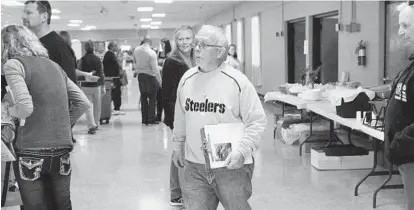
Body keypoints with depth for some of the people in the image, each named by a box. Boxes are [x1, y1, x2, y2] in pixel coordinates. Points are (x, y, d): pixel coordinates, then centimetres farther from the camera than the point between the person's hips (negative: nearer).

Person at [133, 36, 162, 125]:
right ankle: (151, 119, 6)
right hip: (150, 76, -5)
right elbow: (155, 68, -19)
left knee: (143, 98, 12)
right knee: (152, 98, 5)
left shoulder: (136, 50, -2)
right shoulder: (151, 53, -18)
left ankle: (144, 119, 15)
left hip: (140, 75, 5)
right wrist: (160, 81, -13)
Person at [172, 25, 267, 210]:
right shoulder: (187, 79, 4)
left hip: (232, 166, -3)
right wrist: (178, 145, 22)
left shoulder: (237, 81, -11)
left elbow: (257, 121, -10)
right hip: (194, 166, 4)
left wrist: (242, 150, -20)